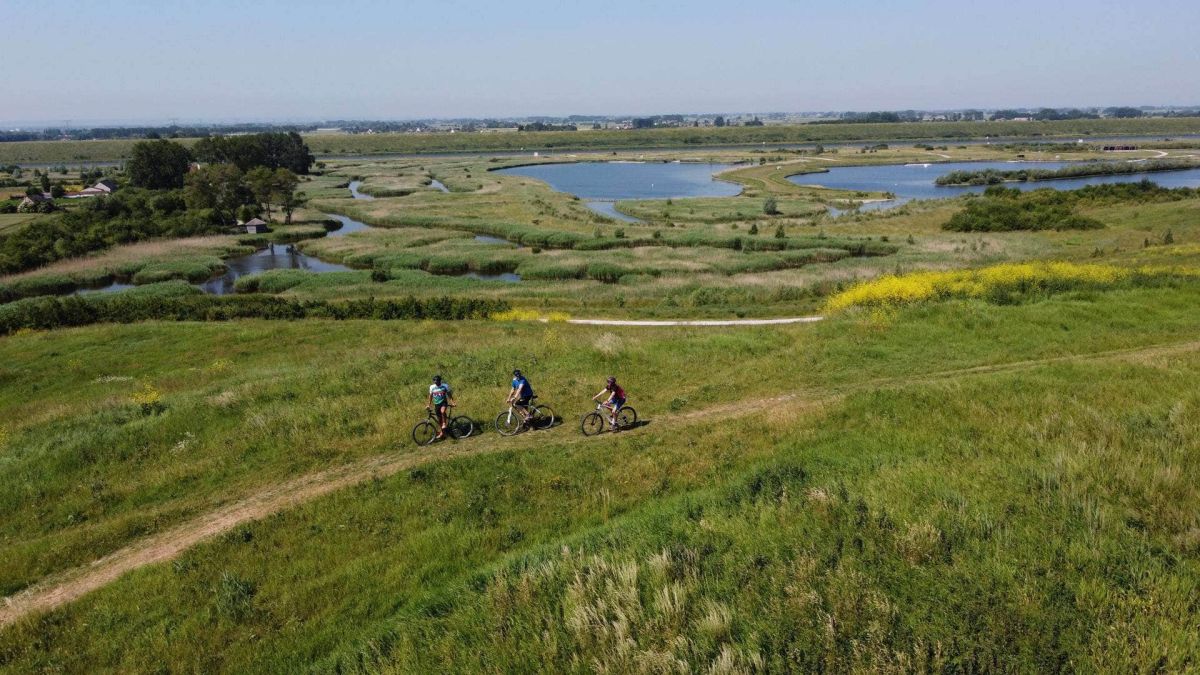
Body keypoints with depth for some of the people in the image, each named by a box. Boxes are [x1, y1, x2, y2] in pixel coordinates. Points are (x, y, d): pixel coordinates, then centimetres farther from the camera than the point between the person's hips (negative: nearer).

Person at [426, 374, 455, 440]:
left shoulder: (445, 386, -8)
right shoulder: (432, 387, -2)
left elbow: (449, 394, 0)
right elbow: (430, 396, 8)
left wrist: (452, 402, -8)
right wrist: (428, 405, 6)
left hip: (444, 402, -3)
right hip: (436, 404, 3)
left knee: (443, 411, -34)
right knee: (439, 419, 5)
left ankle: (445, 423, -10)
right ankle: (442, 433, 18)